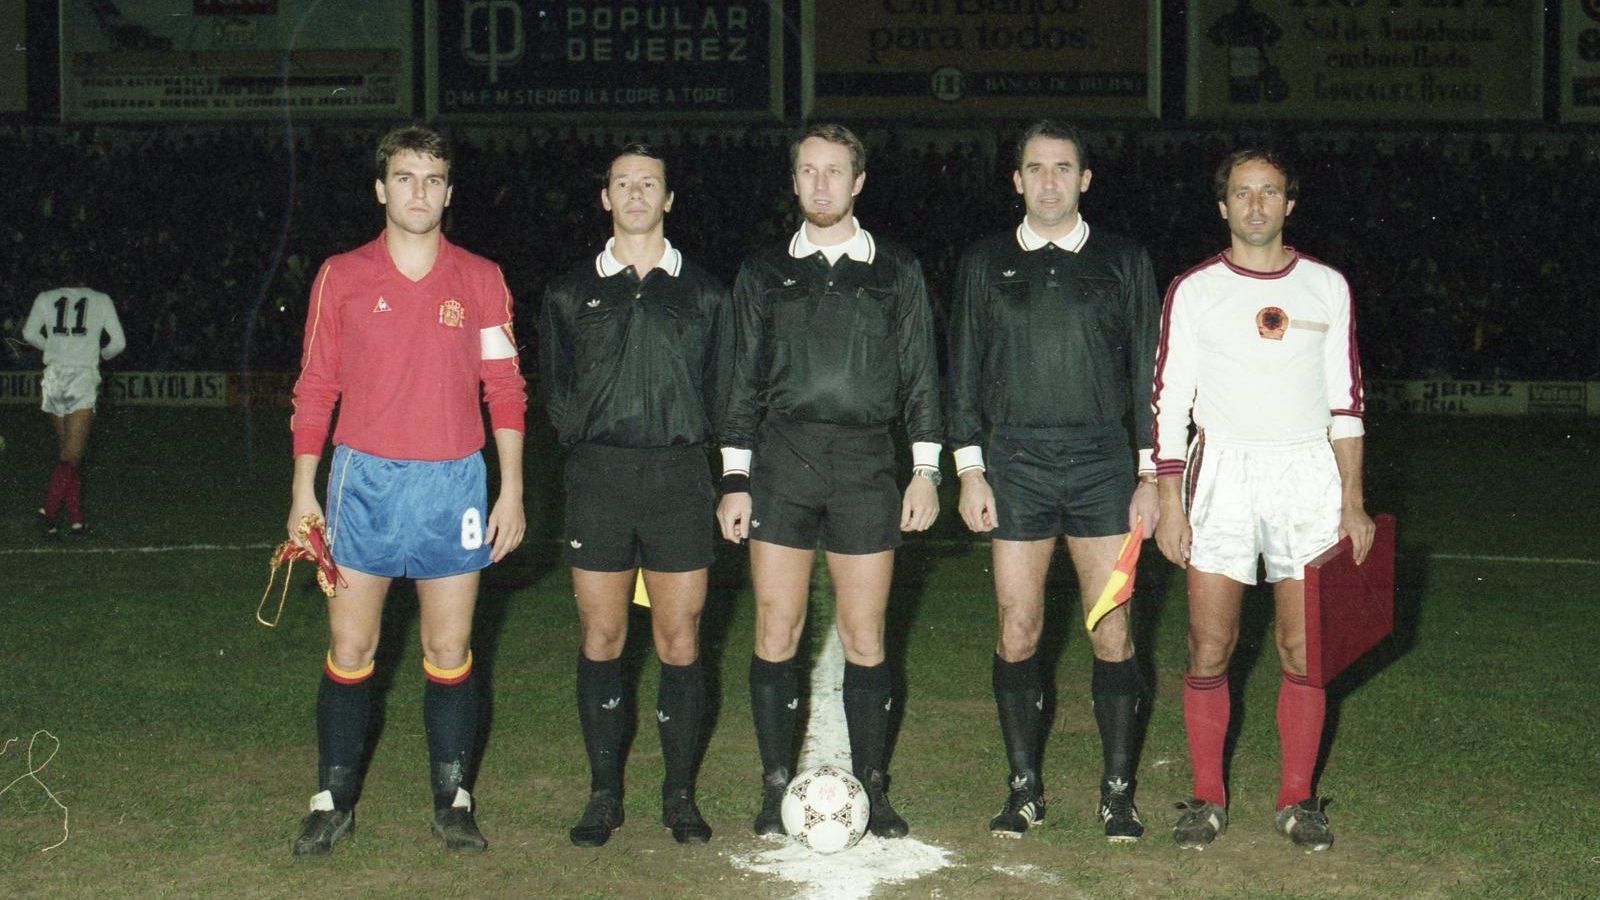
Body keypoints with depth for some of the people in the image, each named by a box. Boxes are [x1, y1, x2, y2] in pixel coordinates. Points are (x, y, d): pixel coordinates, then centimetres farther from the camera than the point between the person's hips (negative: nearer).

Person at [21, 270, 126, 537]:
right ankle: (48, 510, -22)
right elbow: (118, 342, 7)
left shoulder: (46, 298, 11)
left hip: (54, 377, 3)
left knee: (66, 451, 10)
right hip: (83, 378, -3)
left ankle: (77, 519, 7)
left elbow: (29, 333, 9)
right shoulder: (101, 301, 7)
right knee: (72, 455, -6)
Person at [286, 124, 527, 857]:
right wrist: (303, 490, 3)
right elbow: (315, 387, 6)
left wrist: (512, 490, 0)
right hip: (364, 479, 0)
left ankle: (453, 801, 16)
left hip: (452, 483, 0)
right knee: (349, 651, 4)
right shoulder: (342, 276, 4)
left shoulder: (480, 280, 4)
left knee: (449, 653, 6)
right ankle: (333, 801, 15)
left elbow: (505, 390, 5)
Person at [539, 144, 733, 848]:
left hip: (679, 478, 0)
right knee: (601, 639, 3)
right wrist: (595, 442, 2)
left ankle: (679, 793, 11)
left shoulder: (704, 293, 11)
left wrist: (679, 443, 2)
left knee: (680, 641, 1)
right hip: (598, 479, 1)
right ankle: (604, 793, 13)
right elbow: (556, 393, 12)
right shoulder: (571, 294, 12)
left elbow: (718, 393, 11)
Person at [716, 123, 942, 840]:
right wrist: (734, 479, 5)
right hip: (781, 461, 1)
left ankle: (870, 787, 11)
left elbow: (919, 375, 11)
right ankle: (776, 788, 9)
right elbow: (745, 378, 12)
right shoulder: (764, 272, 12)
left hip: (866, 461, 0)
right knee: (775, 633, -1)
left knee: (865, 639, 1)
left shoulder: (896, 272, 11)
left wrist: (925, 470, 4)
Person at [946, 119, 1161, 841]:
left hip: (1102, 459, 0)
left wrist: (1150, 474, 3)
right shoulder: (986, 264, 10)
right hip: (1015, 461, 1)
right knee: (1017, 633, 1)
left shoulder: (1124, 262, 9)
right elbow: (964, 370, 10)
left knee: (1112, 633, -1)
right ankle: (1025, 788, 13)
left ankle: (1117, 791, 9)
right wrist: (970, 469, 1)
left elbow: (1146, 370, 9)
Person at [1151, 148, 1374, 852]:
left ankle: (1296, 799, 14)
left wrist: (1353, 500, 4)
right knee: (1209, 648, -2)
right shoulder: (1194, 291, 4)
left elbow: (1345, 400, 9)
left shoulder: (1327, 287, 8)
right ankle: (1207, 798, 10)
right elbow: (1169, 401, 3)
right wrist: (1169, 502, -4)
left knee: (1303, 649, 2)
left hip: (1308, 476, 1)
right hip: (1221, 473, -1)